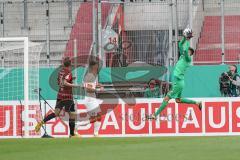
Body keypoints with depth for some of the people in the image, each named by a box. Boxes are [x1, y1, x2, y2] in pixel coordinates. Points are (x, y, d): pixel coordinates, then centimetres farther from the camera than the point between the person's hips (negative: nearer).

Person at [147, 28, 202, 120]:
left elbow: (185, 50, -25)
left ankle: (155, 115, -9)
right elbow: (180, 45, 20)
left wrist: (187, 41, -13)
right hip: (177, 81, 10)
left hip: (179, 82, -10)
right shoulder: (183, 56, 14)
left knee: (167, 98, -9)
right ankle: (197, 103, 26)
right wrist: (184, 38, 9)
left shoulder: (188, 59, -9)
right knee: (178, 100, 20)